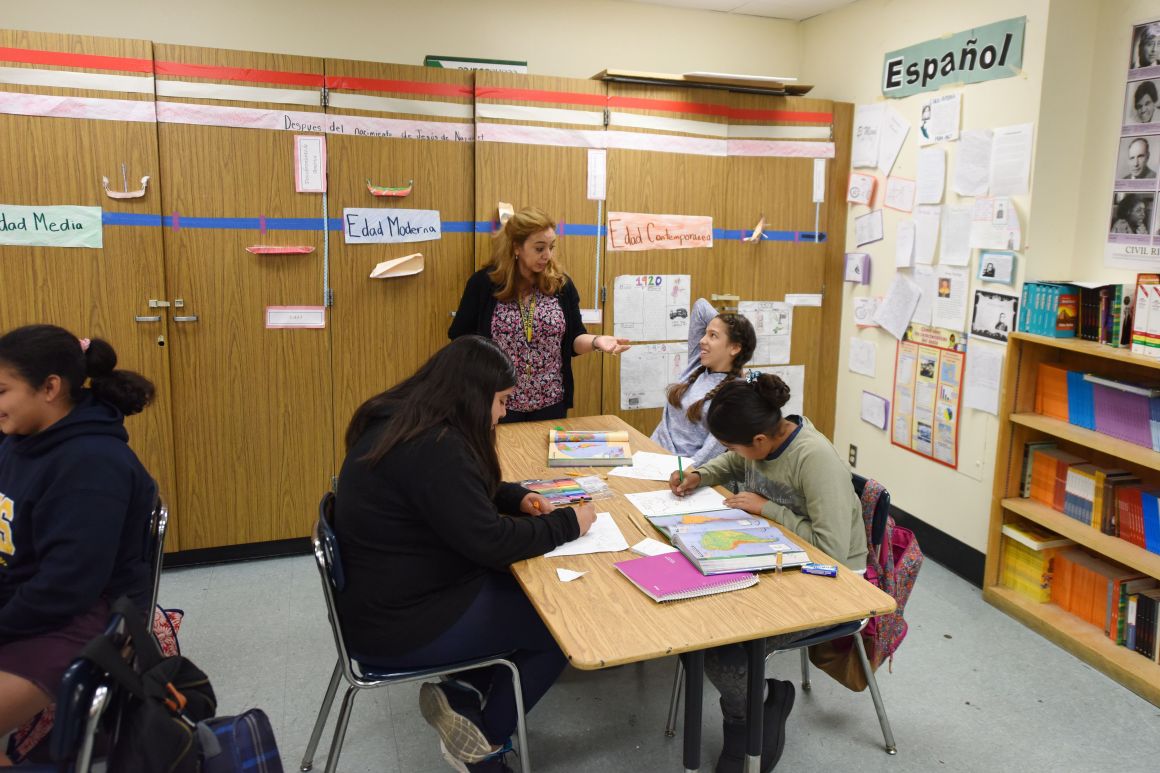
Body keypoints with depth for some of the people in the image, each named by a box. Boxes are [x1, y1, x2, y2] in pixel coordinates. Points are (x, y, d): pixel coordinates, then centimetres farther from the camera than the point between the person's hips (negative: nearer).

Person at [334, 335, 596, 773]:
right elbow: (490, 543, -26)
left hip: (386, 594, 10)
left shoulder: (402, 424, 3)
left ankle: (460, 689, 12)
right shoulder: (433, 447, -28)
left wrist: (517, 498, 5)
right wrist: (568, 523, -12)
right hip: (398, 625, -10)